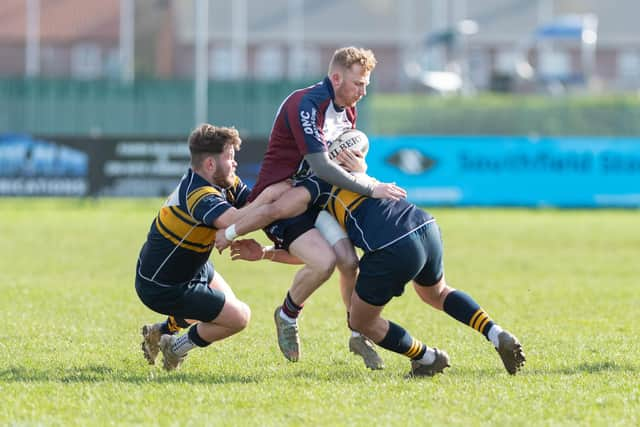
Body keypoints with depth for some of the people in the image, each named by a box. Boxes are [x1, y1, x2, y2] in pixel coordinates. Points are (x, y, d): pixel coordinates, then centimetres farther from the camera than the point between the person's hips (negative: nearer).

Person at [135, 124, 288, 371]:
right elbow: (234, 221, -49)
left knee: (227, 301, 30)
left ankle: (160, 331, 36)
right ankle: (176, 347, 12)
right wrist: (269, 195, -41)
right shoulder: (199, 195, -33)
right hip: (163, 289, -10)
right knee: (239, 317, -6)